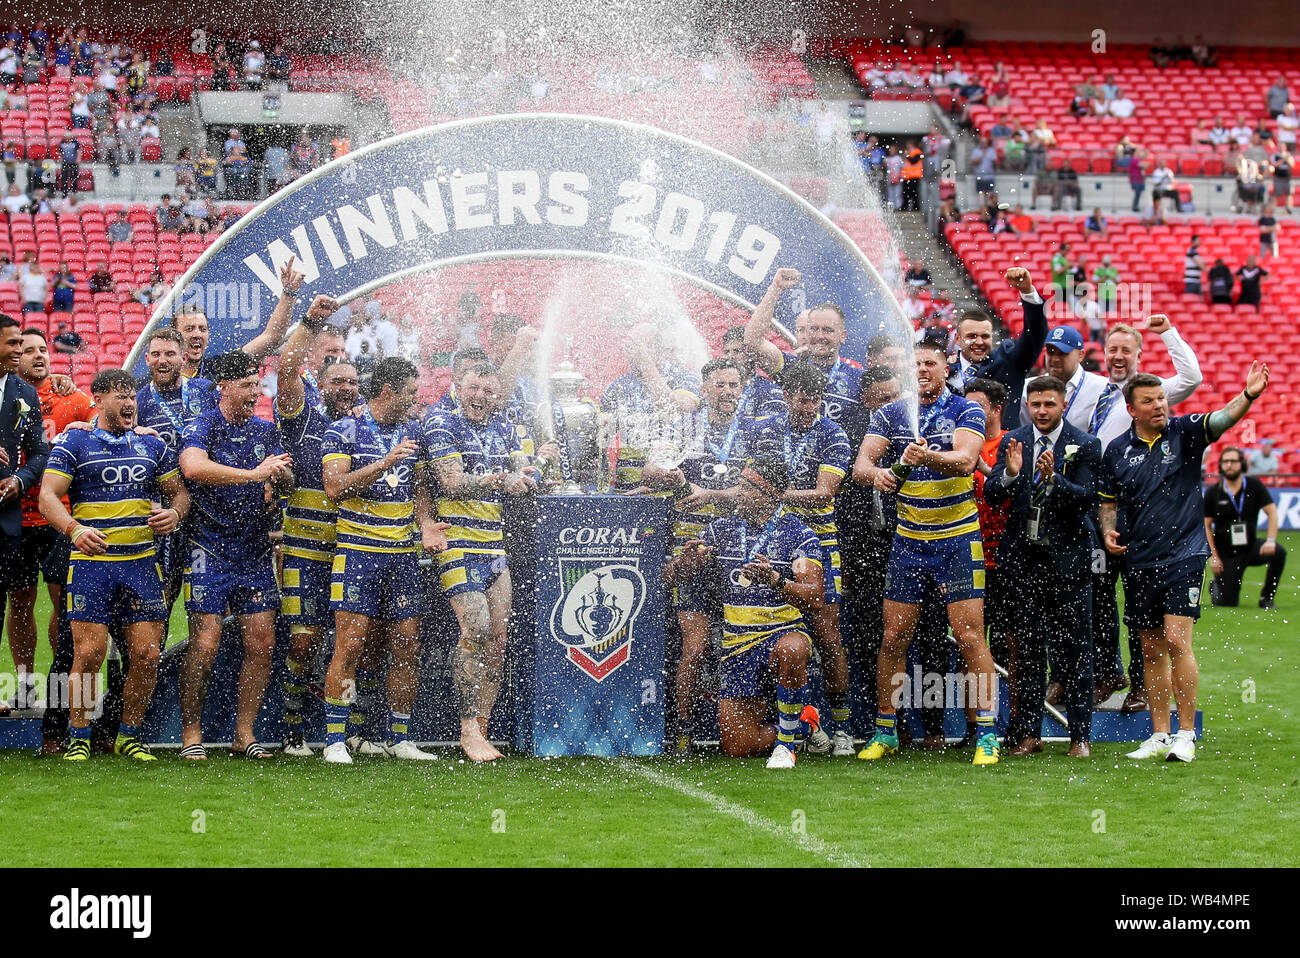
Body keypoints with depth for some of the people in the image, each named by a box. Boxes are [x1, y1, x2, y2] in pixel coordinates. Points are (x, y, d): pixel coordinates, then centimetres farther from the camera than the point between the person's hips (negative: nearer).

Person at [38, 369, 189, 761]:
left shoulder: (151, 445, 16)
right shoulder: (74, 443, 2)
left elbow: (179, 491, 20)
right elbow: (49, 496, -6)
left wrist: (174, 513, -4)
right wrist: (75, 530, -24)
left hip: (141, 563, 4)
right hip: (90, 563, -4)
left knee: (146, 654, -2)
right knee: (89, 654, -10)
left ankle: (129, 736, 13)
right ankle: (78, 738, 3)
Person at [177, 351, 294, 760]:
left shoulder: (265, 430, 13)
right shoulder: (202, 427, -7)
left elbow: (284, 481, 16)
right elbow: (193, 467, -28)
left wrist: (279, 476, -9)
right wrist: (253, 474, -30)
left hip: (256, 553, 6)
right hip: (210, 552, -6)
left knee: (261, 644, 1)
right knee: (204, 645, -9)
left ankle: (244, 734, 10)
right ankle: (191, 735, 1)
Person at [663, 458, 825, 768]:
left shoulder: (797, 534, -5)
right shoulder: (722, 529, 7)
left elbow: (814, 597, -17)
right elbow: (670, 577, 5)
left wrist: (775, 581, -37)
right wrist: (686, 561, -19)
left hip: (784, 633, -4)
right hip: (737, 646, 4)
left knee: (791, 652, -43)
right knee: (737, 747, -4)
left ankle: (785, 740, -20)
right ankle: (804, 724, 26)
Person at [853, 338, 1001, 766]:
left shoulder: (966, 411, -4)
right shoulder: (889, 415, 5)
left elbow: (965, 459, -22)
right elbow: (860, 464, -5)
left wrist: (927, 457, -42)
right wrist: (875, 473, -30)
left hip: (957, 539, -3)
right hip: (908, 539, 3)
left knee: (970, 637, -8)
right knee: (894, 637, 3)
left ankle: (987, 735, -4)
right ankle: (885, 733, 13)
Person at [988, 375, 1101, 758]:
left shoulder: (1084, 445, -4)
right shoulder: (1012, 442, 6)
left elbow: (1087, 497, -13)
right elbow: (991, 494, 0)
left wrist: (1054, 479, -29)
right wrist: (1010, 474, -21)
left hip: (1068, 556, -3)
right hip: (1025, 555, 3)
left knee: (1075, 647, 0)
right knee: (1029, 644, 7)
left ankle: (1080, 735, 4)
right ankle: (1028, 732, 12)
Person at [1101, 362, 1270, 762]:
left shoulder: (1185, 433, -2)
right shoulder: (1117, 451, 6)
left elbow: (1220, 420, -21)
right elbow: (1109, 501, 18)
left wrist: (1248, 396, -40)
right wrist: (1109, 531, -2)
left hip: (1184, 554, -4)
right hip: (1139, 562, 4)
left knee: (1177, 640, -14)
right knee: (1152, 651, 9)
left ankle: (1187, 735, -8)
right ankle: (1160, 736, 17)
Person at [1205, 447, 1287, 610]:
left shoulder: (1254, 486, -2)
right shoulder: (1212, 493, -3)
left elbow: (1272, 512, -5)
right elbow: (1206, 525, 1)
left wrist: (1270, 540, -19)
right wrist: (1213, 556, -6)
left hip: (1251, 546, 1)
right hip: (1227, 553, -1)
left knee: (1278, 552, -30)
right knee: (1228, 602, -5)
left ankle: (1267, 598, -12)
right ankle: (1216, 586, 33)